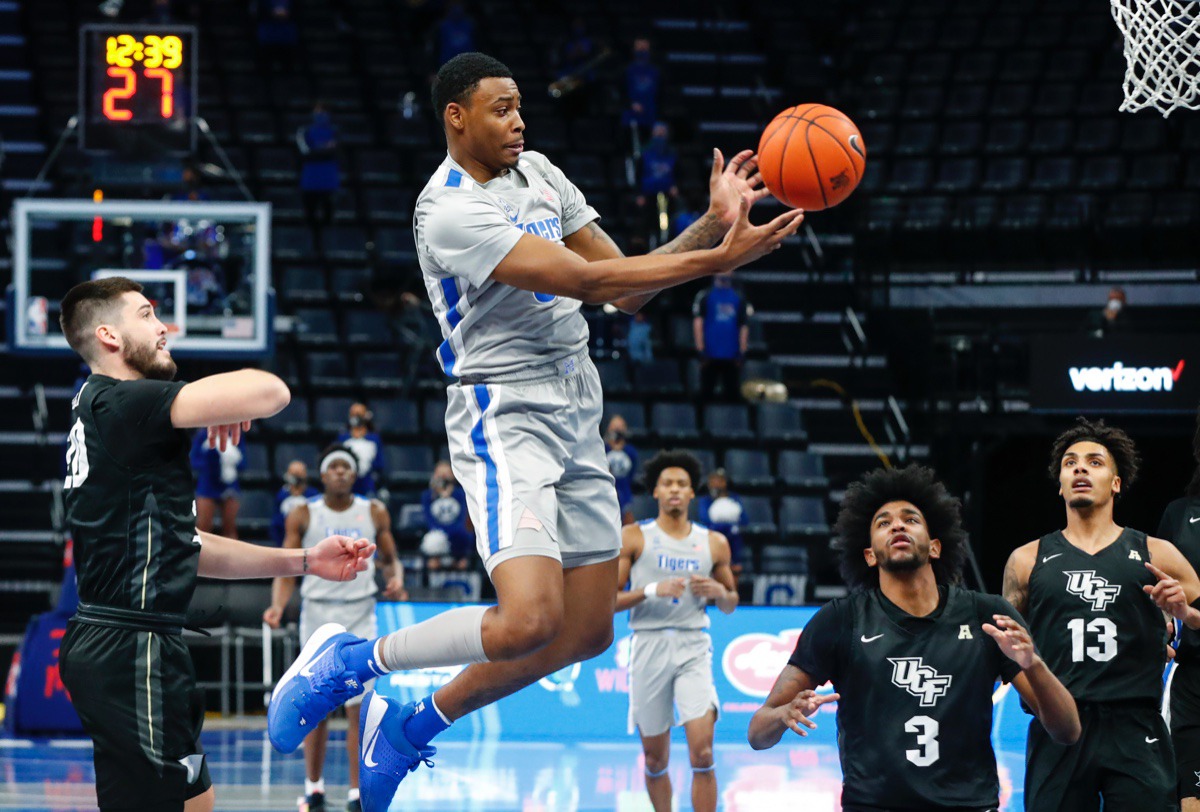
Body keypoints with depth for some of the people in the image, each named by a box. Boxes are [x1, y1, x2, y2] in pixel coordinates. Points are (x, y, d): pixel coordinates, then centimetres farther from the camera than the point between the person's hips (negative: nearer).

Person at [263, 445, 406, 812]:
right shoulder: (303, 515, 3)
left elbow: (390, 559, 15)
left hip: (360, 614, 0)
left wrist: (395, 580, -8)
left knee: (359, 706, -7)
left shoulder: (374, 513, 6)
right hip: (317, 612, 0)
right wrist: (277, 607, -13)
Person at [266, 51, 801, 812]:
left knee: (587, 632, 10)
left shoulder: (537, 172, 10)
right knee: (528, 620, -24)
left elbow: (627, 286, 10)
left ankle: (416, 723, 27)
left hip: (577, 417, 9)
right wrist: (713, 261, -25)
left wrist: (710, 225, -5)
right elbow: (584, 279, -24)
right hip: (506, 418, -9)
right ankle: (351, 659, -2)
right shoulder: (450, 210, -18)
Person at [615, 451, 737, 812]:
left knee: (702, 752, -14)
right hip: (649, 646, 0)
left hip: (693, 647, 0)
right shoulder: (633, 538, 3)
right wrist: (653, 590, -17)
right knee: (655, 758, 7)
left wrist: (720, 592, -4)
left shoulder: (714, 543, 9)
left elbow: (730, 604, 19)